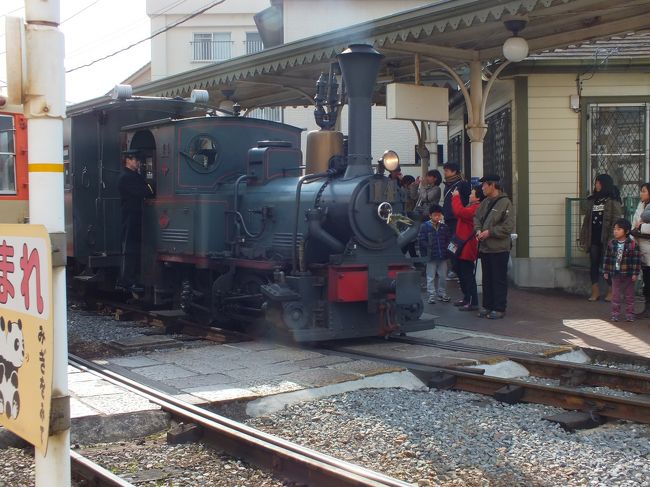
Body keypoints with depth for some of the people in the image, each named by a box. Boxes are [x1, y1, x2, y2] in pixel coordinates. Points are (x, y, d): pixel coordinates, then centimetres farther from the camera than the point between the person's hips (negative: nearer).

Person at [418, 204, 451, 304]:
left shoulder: (444, 226, 6)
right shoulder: (425, 226, -6)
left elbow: (449, 239, 12)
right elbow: (421, 240, -7)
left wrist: (446, 249, -1)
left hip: (443, 256, 4)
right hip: (431, 257, -4)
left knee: (443, 276, 11)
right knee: (430, 277, 1)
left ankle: (442, 294, 23)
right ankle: (431, 295, 8)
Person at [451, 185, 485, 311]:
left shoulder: (475, 209, -19)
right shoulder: (473, 208, 17)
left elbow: (459, 212, -30)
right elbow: (460, 213, 17)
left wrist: (456, 197, -18)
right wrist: (456, 198, 11)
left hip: (467, 248, -11)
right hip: (463, 247, 11)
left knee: (468, 275, -7)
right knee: (462, 273, 20)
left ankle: (473, 302, -3)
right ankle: (466, 298, 32)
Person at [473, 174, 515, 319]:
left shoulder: (505, 202, -12)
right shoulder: (485, 202, 11)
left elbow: (508, 227, -17)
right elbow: (477, 217, 19)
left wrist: (489, 232, -17)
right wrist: (478, 230, -1)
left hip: (499, 249, -8)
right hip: (484, 247, 8)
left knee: (499, 279, 0)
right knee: (487, 279, 14)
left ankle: (499, 308, 5)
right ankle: (487, 306, 22)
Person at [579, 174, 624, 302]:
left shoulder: (613, 201, -5)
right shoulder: (591, 200, 13)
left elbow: (617, 220, -10)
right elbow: (587, 220, 15)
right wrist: (583, 238, 10)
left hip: (606, 238, -5)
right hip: (594, 238, 5)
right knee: (594, 264, 6)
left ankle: (611, 291, 11)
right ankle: (595, 291, 11)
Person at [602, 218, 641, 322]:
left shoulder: (633, 244, -11)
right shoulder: (611, 243, 0)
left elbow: (637, 259, -10)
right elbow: (607, 258, 6)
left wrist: (635, 273, -13)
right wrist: (606, 271, 4)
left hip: (628, 275, -3)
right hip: (615, 274, 3)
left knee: (629, 296, 7)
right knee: (615, 295, 7)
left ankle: (629, 314, 16)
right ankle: (615, 314, 15)